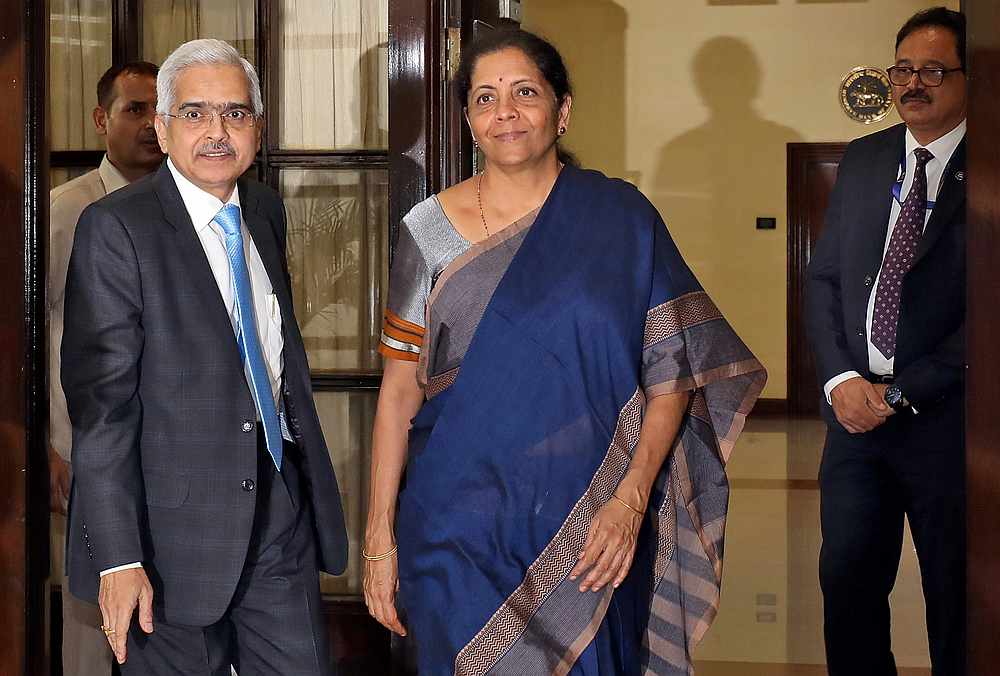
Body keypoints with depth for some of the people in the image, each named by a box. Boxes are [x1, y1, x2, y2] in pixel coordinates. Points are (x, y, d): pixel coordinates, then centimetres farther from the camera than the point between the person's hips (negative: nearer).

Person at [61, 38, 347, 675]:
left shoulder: (266, 209, 9)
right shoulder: (116, 227, -12)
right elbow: (100, 399, -16)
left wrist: (310, 476, 16)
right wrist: (117, 556, -20)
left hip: (282, 505, 6)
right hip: (176, 522, -6)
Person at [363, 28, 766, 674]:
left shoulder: (620, 217, -2)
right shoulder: (430, 230, 1)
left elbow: (672, 375, -3)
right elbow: (400, 392, 1)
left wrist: (630, 499, -15)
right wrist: (380, 538, -3)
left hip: (588, 531, 0)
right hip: (461, 530, 0)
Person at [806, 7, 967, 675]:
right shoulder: (864, 160, 9)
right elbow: (824, 277, 11)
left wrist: (900, 394, -13)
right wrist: (840, 379, -4)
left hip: (946, 420, -5)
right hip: (857, 410, 5)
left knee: (956, 597, 7)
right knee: (847, 582, 9)